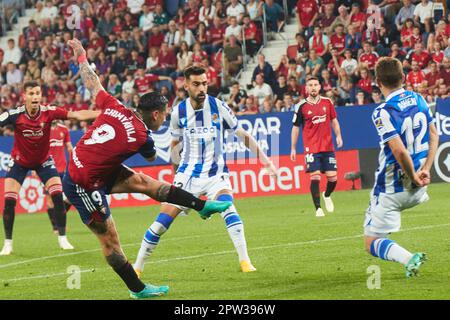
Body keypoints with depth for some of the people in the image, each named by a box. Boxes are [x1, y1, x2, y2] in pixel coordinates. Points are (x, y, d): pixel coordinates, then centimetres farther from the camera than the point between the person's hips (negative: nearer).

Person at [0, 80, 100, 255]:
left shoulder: (49, 112, -22)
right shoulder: (15, 115, -24)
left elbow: (77, 115, -27)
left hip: (43, 161, 1)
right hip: (19, 161, -1)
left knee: (58, 196, -10)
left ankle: (62, 239, 5)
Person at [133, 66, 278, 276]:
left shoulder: (218, 107, -8)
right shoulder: (179, 112, -4)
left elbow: (243, 136, 0)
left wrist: (265, 160, -4)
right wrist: (179, 168, 11)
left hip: (215, 174, -1)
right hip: (188, 173, 1)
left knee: (227, 209, -28)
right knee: (163, 220, -4)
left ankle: (245, 261, -23)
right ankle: (138, 266, 10)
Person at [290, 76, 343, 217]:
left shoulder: (327, 102, 5)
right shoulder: (301, 106, -3)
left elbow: (334, 120, 16)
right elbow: (295, 127, 3)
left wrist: (338, 136, 1)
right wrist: (293, 148, 3)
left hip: (328, 146, 3)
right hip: (311, 148, -3)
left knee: (332, 177, 1)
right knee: (315, 177, -11)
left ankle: (327, 196, 33)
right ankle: (318, 208, -2)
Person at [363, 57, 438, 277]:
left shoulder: (382, 113, -21)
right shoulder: (418, 99, 1)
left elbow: (400, 151, -29)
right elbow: (434, 135, 7)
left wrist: (413, 177, -14)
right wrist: (425, 170, 1)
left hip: (392, 189, -7)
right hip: (417, 191, 7)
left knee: (372, 243, -1)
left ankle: (409, 259, -23)